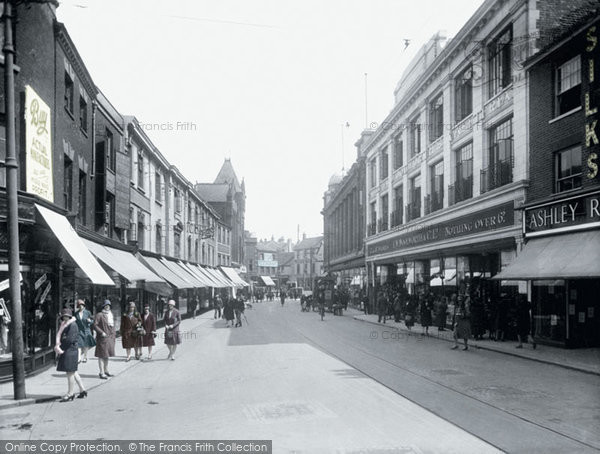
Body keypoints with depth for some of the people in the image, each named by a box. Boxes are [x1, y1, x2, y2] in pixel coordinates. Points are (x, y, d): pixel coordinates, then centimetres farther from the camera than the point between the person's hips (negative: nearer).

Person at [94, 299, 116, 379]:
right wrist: (101, 332, -23)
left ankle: (106, 370, 29)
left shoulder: (111, 315, 15)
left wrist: (113, 335, 14)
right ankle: (101, 373, -1)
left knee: (107, 354, 17)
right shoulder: (99, 315, -9)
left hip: (110, 337, 8)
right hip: (102, 338, -8)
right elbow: (95, 325, -14)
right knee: (102, 355, -5)